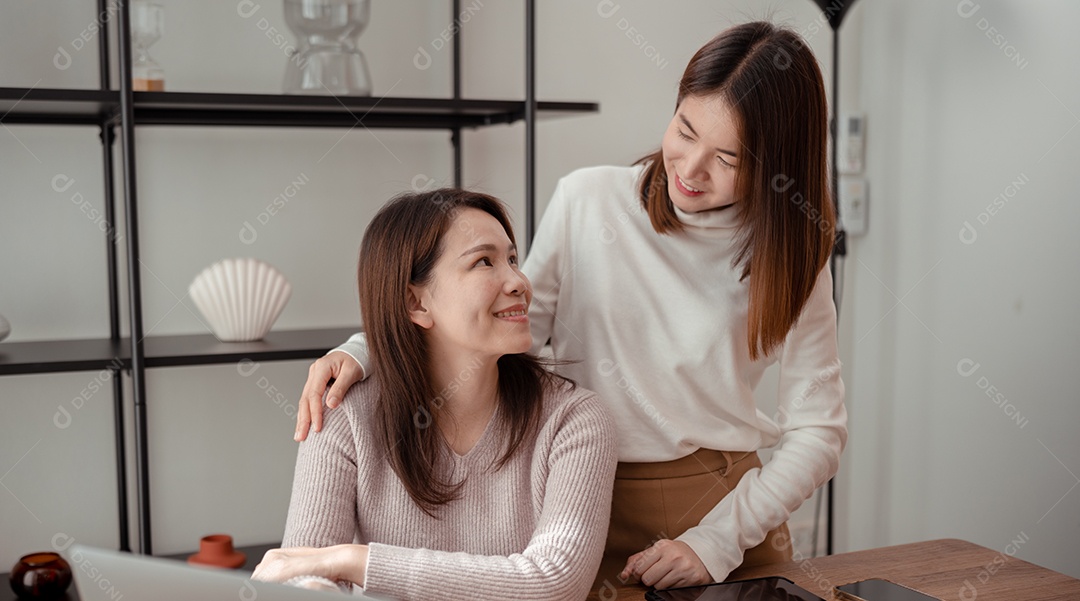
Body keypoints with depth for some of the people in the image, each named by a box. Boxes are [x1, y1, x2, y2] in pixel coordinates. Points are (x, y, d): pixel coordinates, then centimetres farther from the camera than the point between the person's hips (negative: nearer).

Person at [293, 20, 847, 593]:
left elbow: (817, 431, 0)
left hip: (727, 513, 0)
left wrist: (717, 541, -10)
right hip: (589, 509, 1)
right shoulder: (587, 201, -3)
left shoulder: (790, 254, -2)